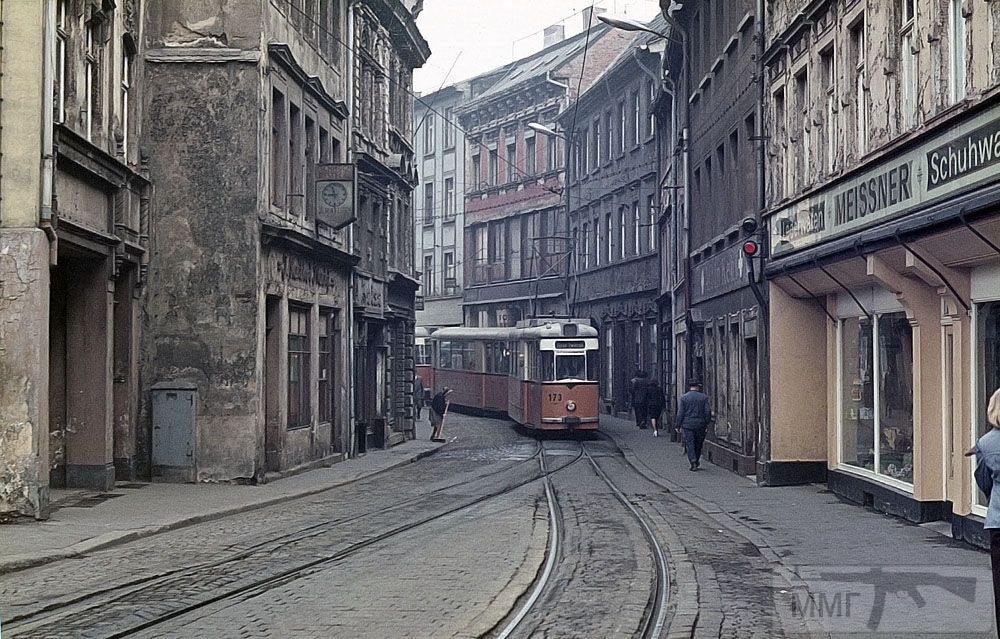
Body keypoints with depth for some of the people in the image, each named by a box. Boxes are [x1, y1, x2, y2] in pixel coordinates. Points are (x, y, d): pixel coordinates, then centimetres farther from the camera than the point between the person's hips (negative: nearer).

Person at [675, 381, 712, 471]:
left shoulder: (683, 397, -1)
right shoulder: (704, 397, 1)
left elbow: (680, 413, -3)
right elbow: (708, 412, -2)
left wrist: (679, 425, 2)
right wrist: (707, 424, 5)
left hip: (687, 424, -1)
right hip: (700, 424, 1)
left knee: (689, 444, -1)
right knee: (698, 444, 14)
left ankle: (693, 461, -15)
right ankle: (696, 462, 25)